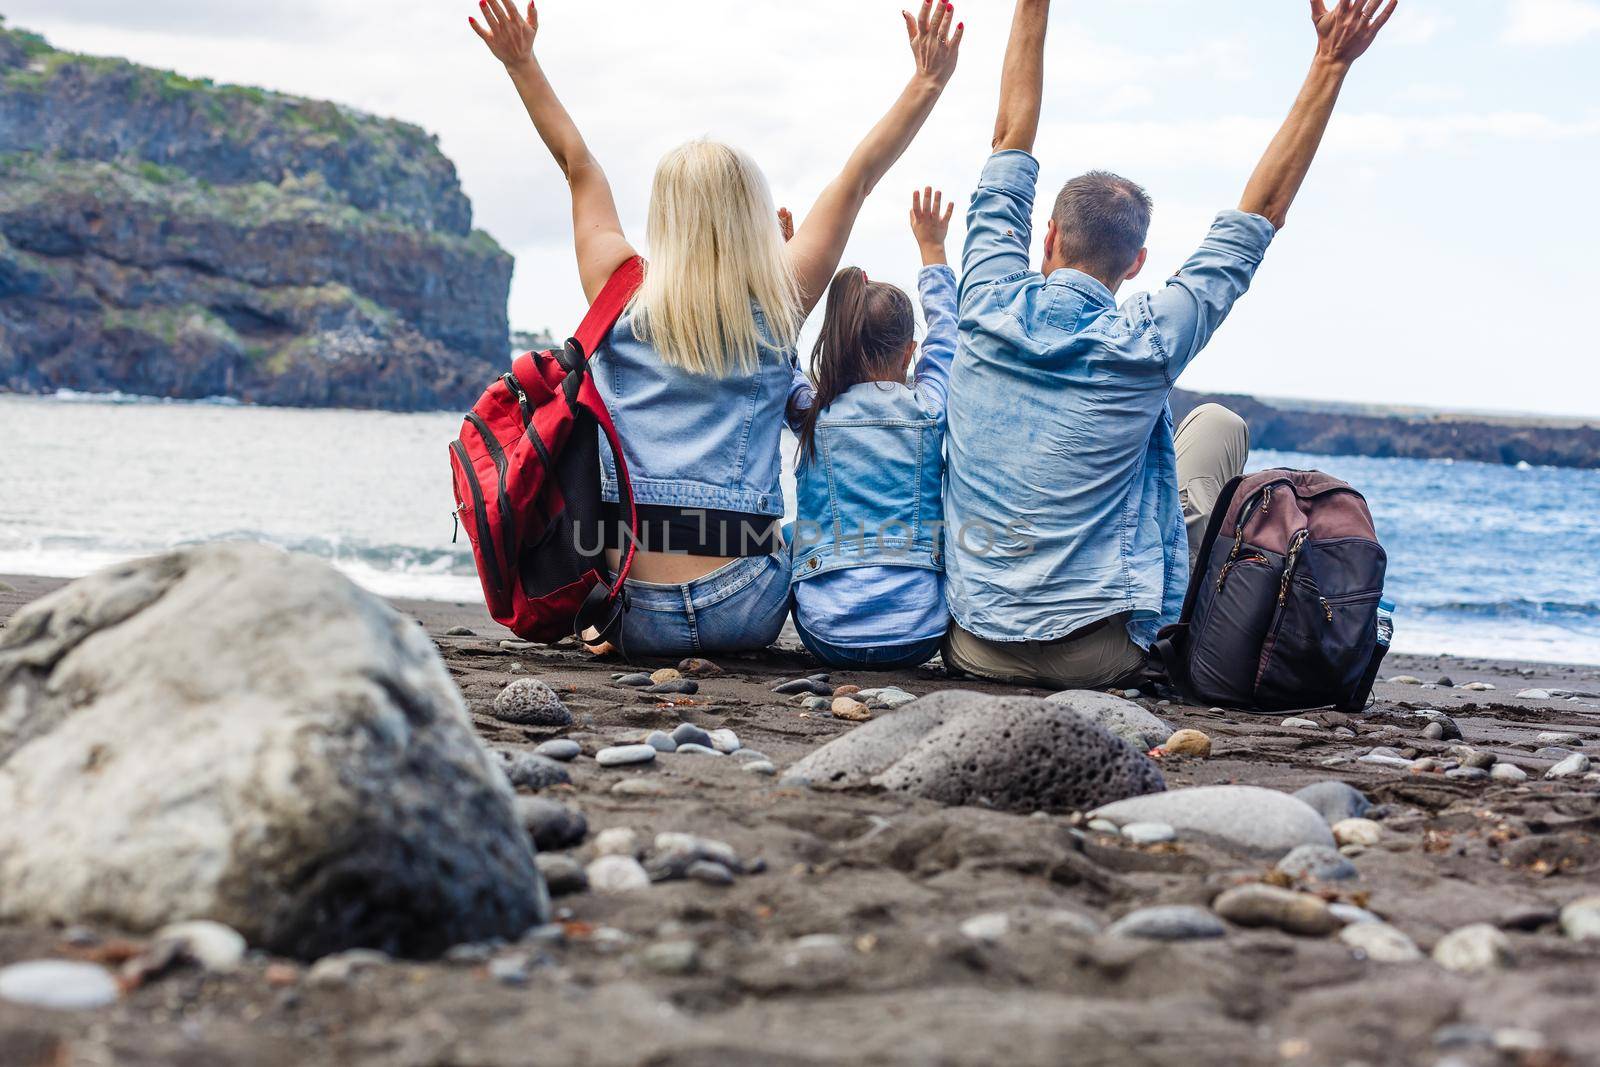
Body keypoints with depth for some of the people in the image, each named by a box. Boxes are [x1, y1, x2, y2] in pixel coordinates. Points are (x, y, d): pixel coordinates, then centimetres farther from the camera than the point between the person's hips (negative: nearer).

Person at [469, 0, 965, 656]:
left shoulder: (623, 301, 0)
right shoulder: (780, 307, -1)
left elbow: (577, 165, 11)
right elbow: (858, 179, 6)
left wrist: (521, 64, 21)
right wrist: (927, 82, 9)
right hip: (747, 616, 0)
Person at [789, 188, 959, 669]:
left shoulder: (811, 416, -2)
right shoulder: (930, 411, -1)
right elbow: (945, 337, 19)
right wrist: (932, 250, 32)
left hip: (828, 634, 0)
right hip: (919, 635, 1)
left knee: (788, 536, 31)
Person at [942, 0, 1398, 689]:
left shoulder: (992, 308, -5)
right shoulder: (1143, 347, -12)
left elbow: (1011, 140, 7)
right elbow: (1259, 212, -5)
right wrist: (1330, 64, -3)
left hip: (973, 648, 3)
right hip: (1095, 657, -3)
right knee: (1220, 425, 18)